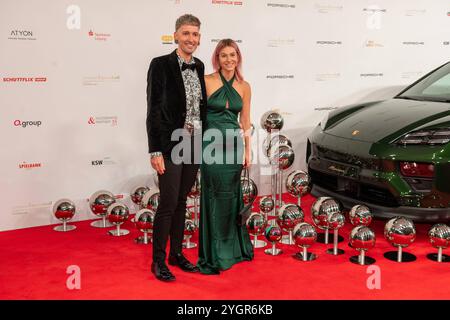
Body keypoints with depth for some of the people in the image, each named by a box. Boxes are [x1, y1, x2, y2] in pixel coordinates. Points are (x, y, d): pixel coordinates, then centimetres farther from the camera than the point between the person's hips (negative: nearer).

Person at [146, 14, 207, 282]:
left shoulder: (199, 67, 10)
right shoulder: (161, 65, -9)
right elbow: (154, 110, -11)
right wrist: (155, 151, -15)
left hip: (194, 144, 6)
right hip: (171, 145, -6)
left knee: (181, 202, 15)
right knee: (168, 203, -1)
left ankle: (177, 254, 27)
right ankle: (158, 260, 14)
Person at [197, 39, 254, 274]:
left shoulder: (244, 87, 8)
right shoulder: (206, 82, -4)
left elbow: (245, 121, 12)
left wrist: (247, 150, 10)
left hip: (234, 145, 4)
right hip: (212, 144, -3)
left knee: (232, 196, 11)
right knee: (214, 197, 1)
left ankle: (233, 248, 27)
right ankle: (214, 255, 13)